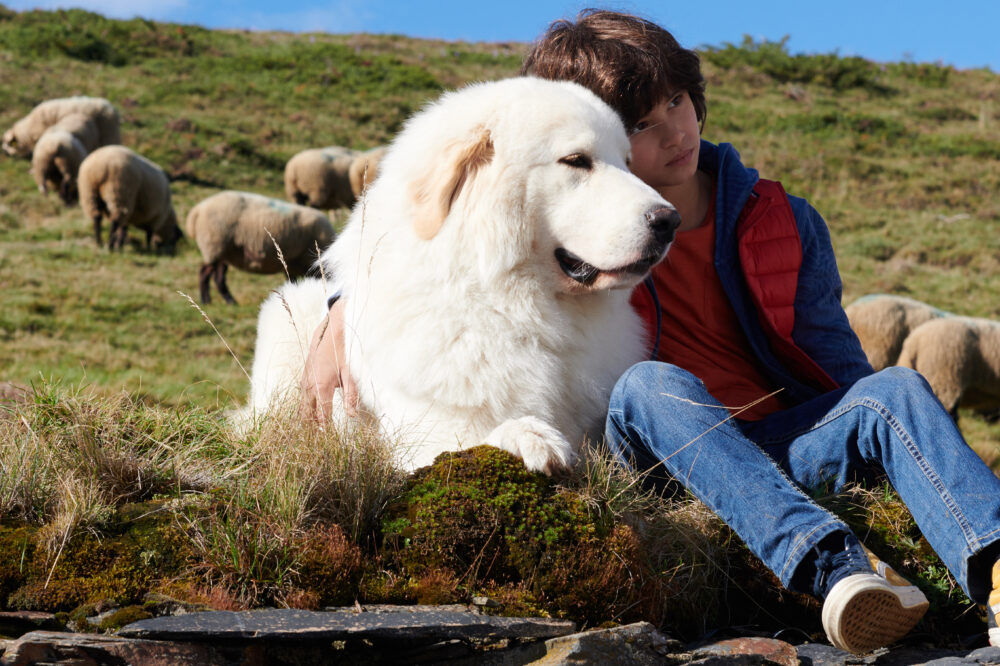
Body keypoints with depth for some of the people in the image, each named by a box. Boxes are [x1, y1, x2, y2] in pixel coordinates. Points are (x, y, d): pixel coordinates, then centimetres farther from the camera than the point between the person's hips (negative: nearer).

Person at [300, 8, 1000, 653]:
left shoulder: (781, 225, 9)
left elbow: (840, 368, 15)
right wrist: (340, 324, -3)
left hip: (781, 446, 2)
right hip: (654, 452, -2)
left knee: (899, 388, -25)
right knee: (650, 384, -35)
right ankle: (830, 564, -56)